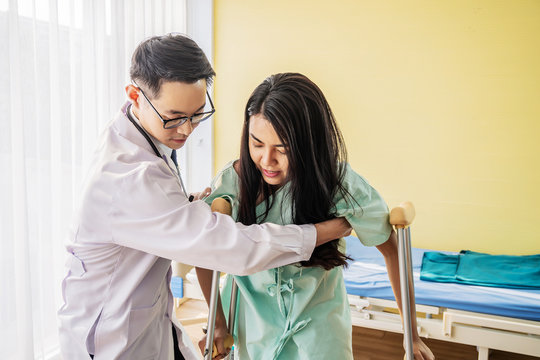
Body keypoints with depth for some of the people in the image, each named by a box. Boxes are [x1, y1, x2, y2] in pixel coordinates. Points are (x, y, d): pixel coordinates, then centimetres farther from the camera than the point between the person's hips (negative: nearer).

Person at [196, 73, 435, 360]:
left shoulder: (343, 188, -23)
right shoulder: (233, 181, -20)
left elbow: (392, 250, -8)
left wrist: (412, 335, -2)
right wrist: (218, 322, 3)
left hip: (320, 330, -1)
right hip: (253, 329, 2)